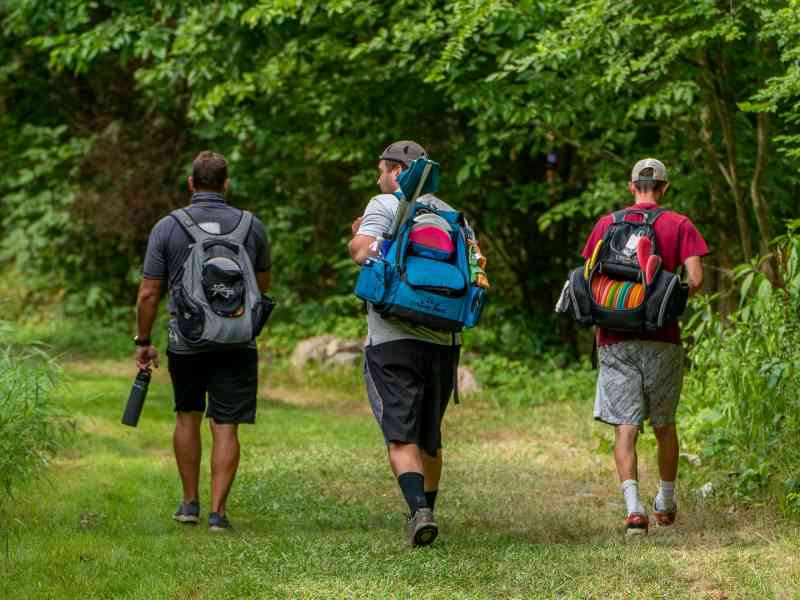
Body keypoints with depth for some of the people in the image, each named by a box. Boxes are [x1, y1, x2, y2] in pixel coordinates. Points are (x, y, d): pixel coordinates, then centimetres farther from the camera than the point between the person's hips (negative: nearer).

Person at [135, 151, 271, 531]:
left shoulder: (167, 228, -4)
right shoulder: (252, 226, 0)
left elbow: (149, 293, -3)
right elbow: (263, 285, 13)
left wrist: (143, 342, 8)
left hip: (185, 340, 0)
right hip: (237, 341, 0)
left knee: (187, 416, 19)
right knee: (225, 426, 2)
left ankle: (190, 503, 24)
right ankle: (217, 511, -4)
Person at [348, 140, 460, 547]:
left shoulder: (385, 206, -3)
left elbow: (362, 251, -16)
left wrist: (357, 238, 6)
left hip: (393, 340, -5)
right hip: (443, 340, 5)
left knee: (401, 436, -7)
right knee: (430, 436, 18)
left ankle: (419, 512, -25)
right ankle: (426, 511, 29)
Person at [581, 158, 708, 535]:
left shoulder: (606, 224, 6)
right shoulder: (679, 225, 1)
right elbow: (695, 280, -9)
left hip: (615, 339, 0)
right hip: (662, 340, 0)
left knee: (625, 426, -3)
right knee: (664, 424, 15)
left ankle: (633, 507, -19)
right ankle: (666, 503, 28)